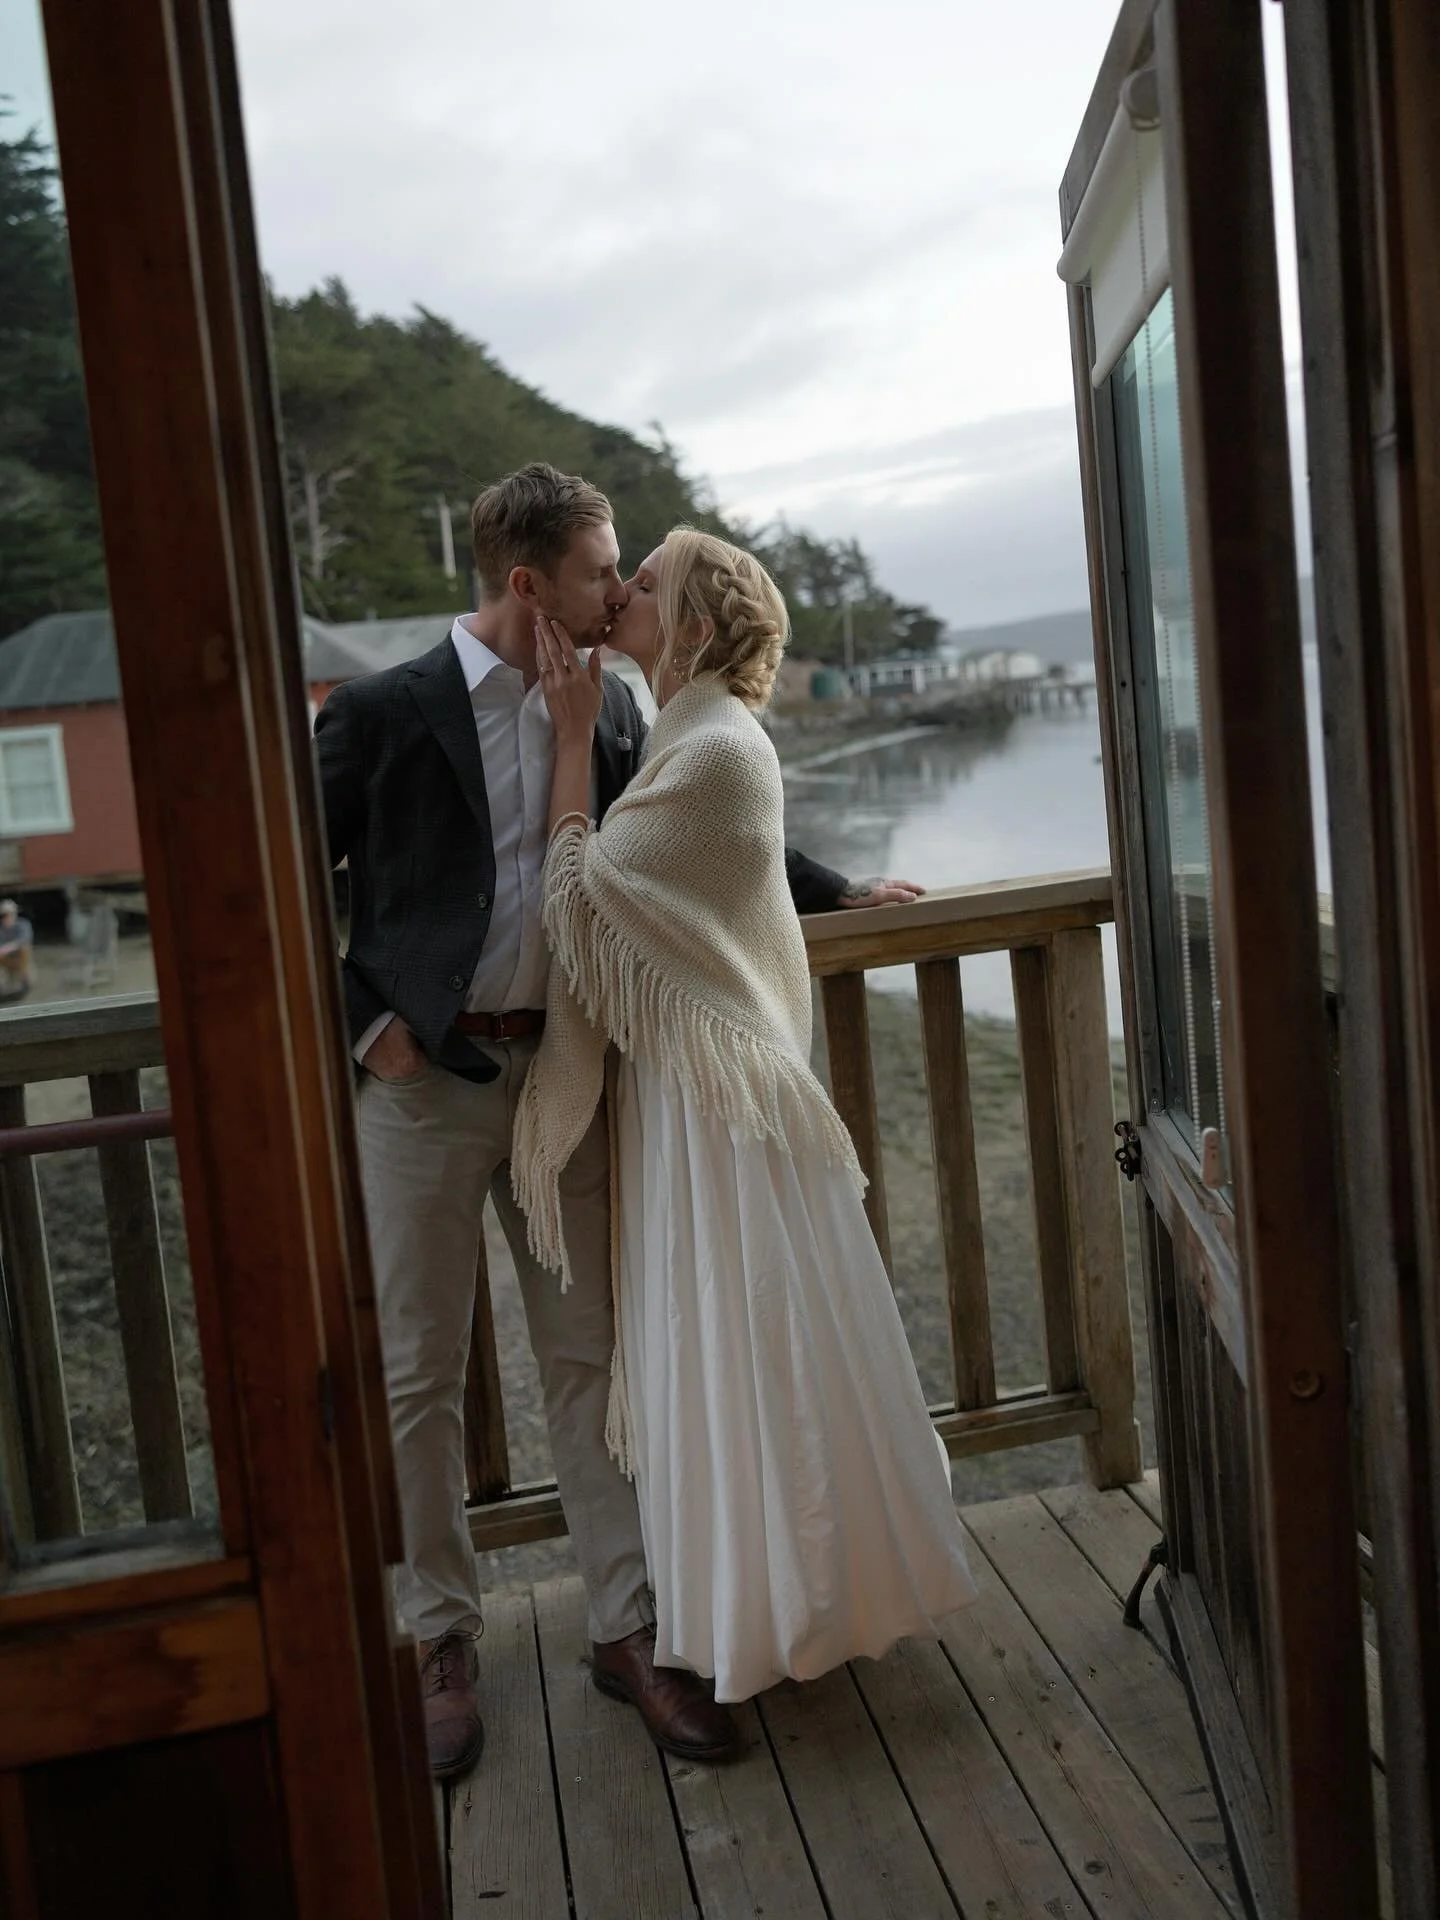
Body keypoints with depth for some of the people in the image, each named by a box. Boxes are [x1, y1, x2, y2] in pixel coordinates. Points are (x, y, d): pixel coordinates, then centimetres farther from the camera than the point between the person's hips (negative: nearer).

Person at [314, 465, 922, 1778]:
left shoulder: (605, 708, 6)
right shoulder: (383, 713, -7)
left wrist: (838, 890, 25)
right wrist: (363, 1020, -8)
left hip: (561, 1069, 4)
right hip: (423, 1079, -3)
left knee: (590, 1353, 8)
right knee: (419, 1373, 5)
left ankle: (626, 1627, 21)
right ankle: (442, 1641, 22)